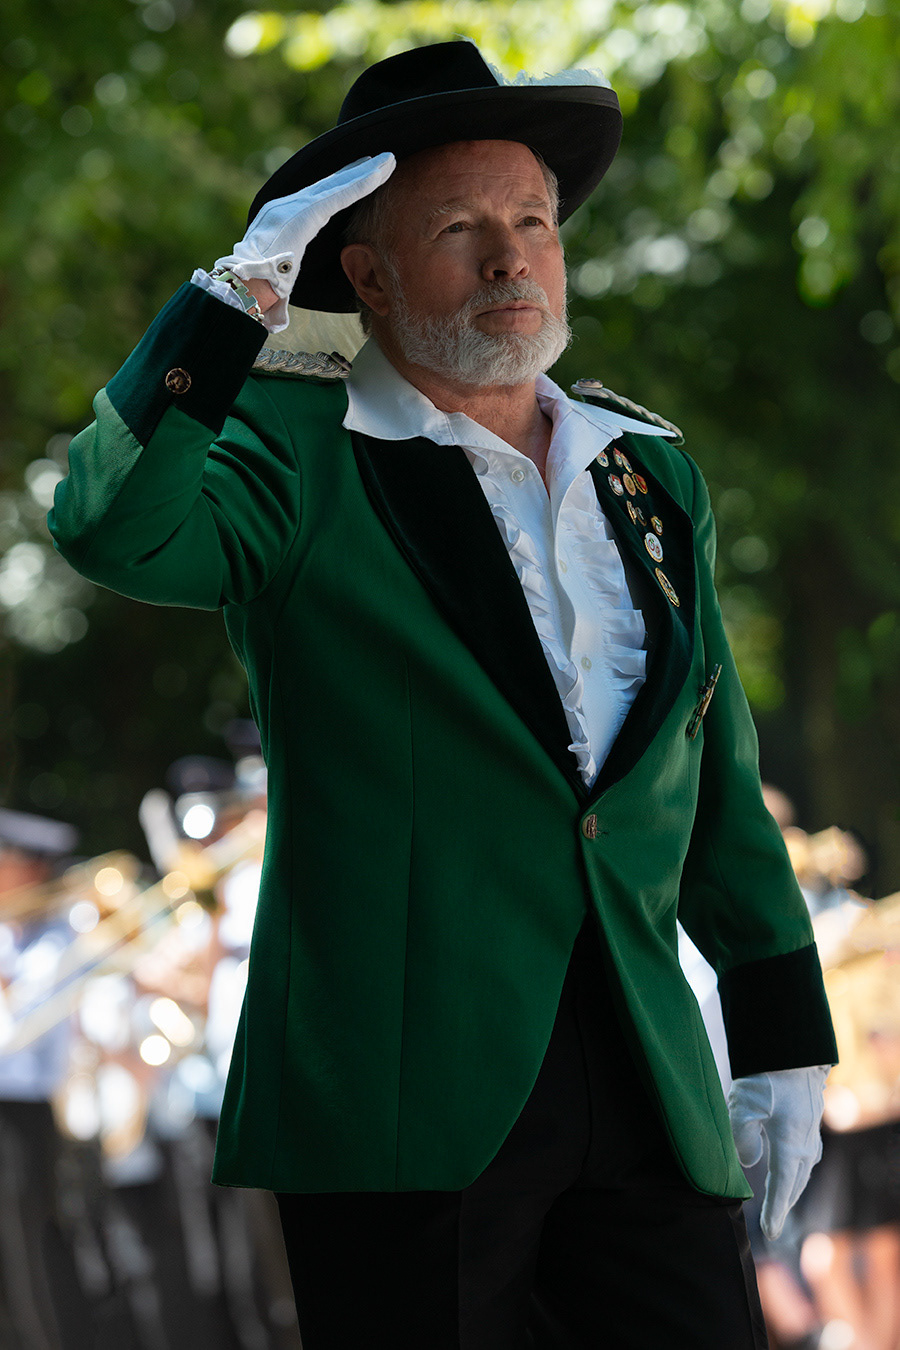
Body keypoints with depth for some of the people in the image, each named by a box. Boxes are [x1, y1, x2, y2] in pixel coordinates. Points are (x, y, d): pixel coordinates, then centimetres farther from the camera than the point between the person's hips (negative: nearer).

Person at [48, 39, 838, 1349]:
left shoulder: (651, 477, 17)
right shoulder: (302, 462, 2)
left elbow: (720, 783, 19)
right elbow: (114, 529, -19)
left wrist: (783, 1035, 15)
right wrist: (239, 294, -21)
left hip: (646, 1095, 4)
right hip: (404, 1102, -4)